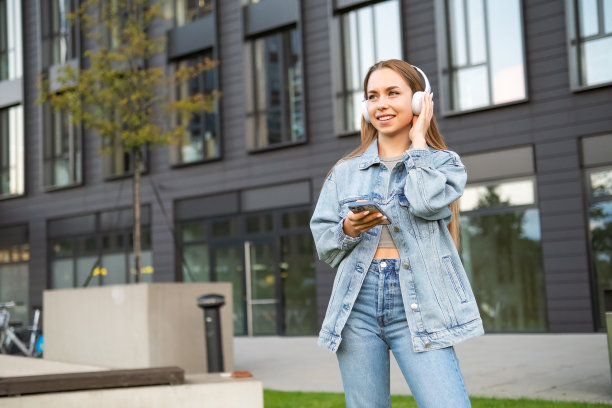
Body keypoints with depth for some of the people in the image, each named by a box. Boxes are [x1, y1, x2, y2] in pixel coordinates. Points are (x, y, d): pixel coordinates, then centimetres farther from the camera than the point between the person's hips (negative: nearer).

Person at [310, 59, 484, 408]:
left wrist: (418, 139, 0)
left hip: (417, 307, -2)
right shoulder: (345, 172, 15)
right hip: (358, 305, 3)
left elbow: (426, 202, -13)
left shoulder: (444, 163, 9)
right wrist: (348, 230, -10)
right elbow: (323, 241, 12)